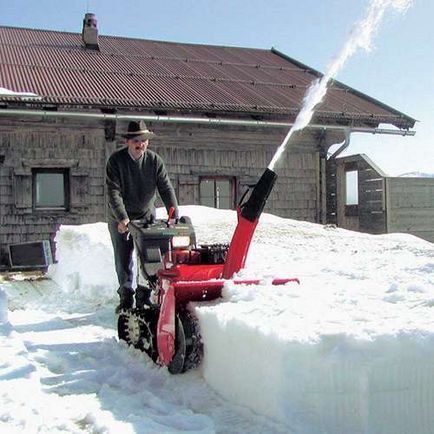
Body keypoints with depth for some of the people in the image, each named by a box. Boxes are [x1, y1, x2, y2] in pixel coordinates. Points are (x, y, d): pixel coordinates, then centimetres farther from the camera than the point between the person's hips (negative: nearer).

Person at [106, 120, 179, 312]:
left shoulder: (155, 161, -6)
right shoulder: (116, 160, -13)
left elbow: (166, 189, -9)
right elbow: (114, 192, -20)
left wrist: (175, 215, -19)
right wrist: (122, 218, -30)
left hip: (146, 216, 2)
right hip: (120, 219, -1)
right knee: (123, 260, 4)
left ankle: (143, 297, 13)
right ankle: (126, 298, 17)